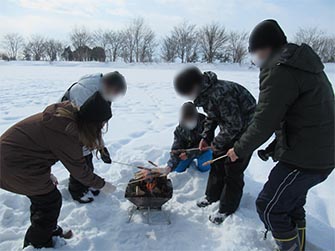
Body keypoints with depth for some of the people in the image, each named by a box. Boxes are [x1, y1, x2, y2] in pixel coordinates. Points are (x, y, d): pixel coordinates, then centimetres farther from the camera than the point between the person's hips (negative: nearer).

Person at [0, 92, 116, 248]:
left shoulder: (67, 113, -1)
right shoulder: (67, 134, -27)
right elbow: (79, 170, -15)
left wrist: (47, 173, 18)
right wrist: (102, 185, -2)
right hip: (17, 168, -9)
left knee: (43, 196, 22)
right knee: (51, 201, 6)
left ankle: (50, 230, 43)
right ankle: (37, 244, 26)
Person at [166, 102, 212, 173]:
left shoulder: (204, 123, -27)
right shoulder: (180, 129, -17)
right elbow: (176, 148, -20)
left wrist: (188, 154, -37)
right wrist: (170, 166, -33)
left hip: (203, 149, -2)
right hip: (187, 150, 2)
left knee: (203, 168, -20)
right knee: (178, 169, -5)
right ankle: (191, 160, 24)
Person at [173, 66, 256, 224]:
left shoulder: (220, 94, -34)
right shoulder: (205, 93, -3)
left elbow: (235, 125, -29)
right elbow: (212, 117, 12)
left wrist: (217, 143, -16)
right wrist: (206, 137, 2)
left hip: (244, 128, -9)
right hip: (229, 128, 9)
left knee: (233, 170, 0)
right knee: (217, 162, 16)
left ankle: (227, 209, 17)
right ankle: (212, 196, 36)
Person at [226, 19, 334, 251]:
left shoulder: (280, 71, -20)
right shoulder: (303, 63, 10)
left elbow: (264, 123, -20)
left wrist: (239, 150, -4)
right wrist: (275, 146, 17)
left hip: (304, 160, -10)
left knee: (269, 207, 3)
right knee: (292, 202, 26)